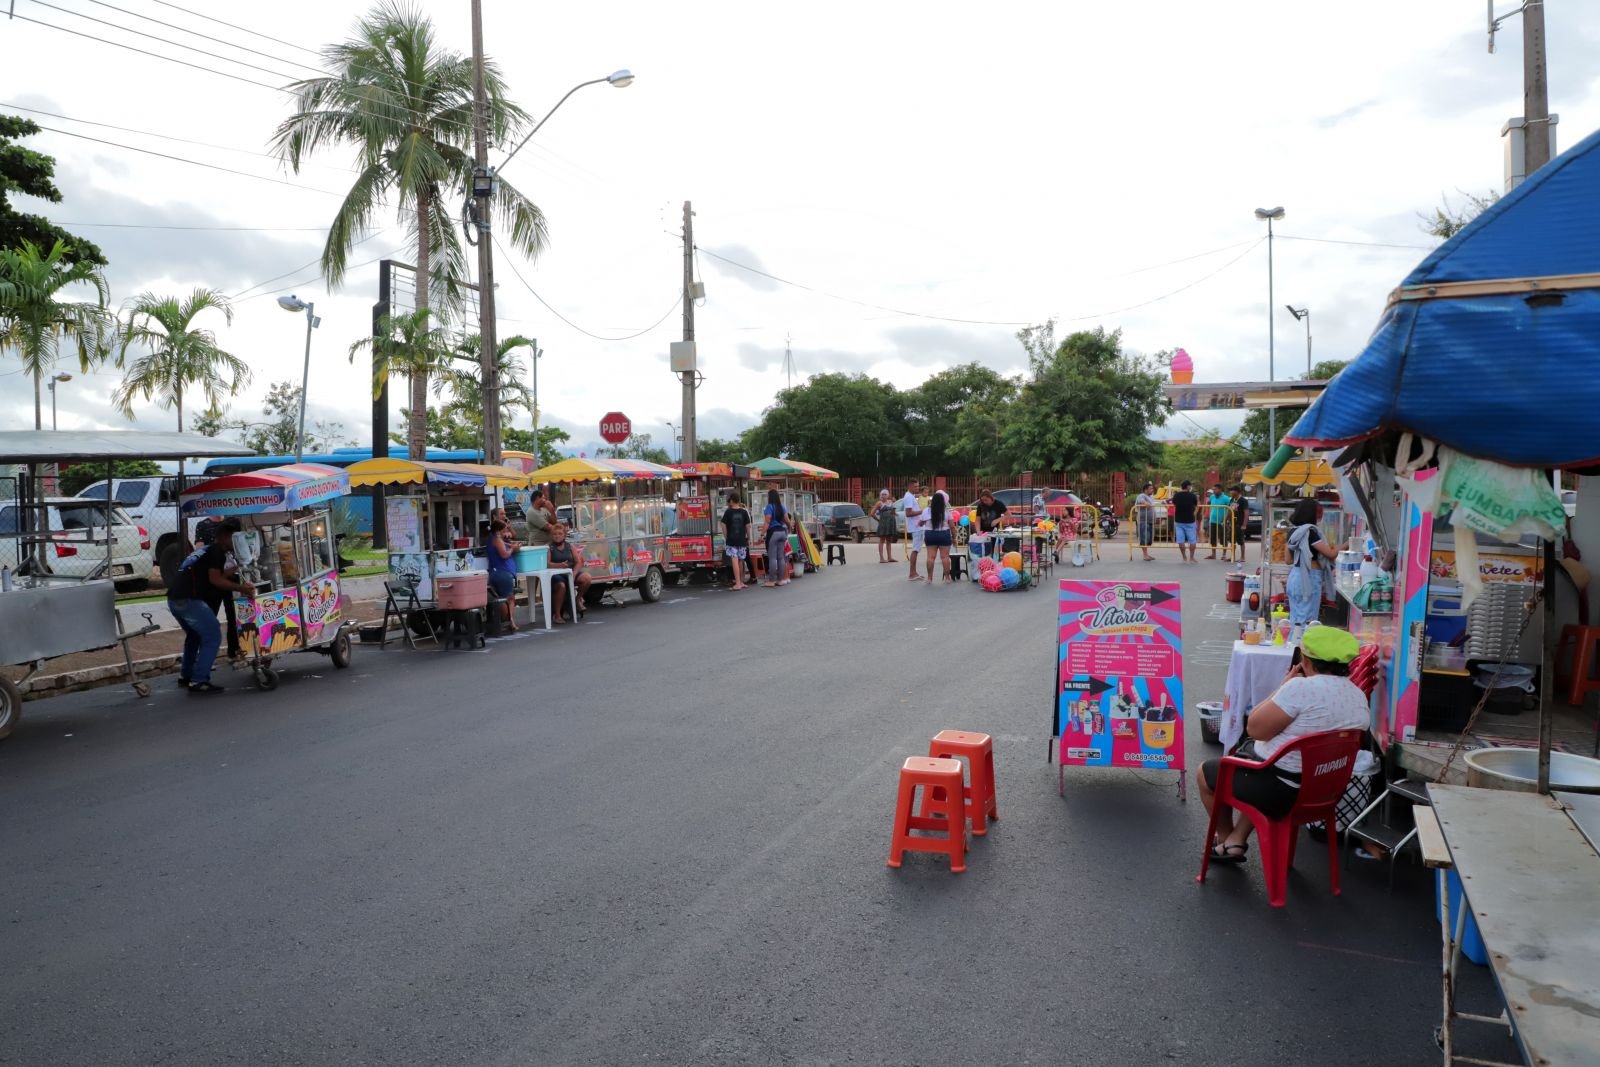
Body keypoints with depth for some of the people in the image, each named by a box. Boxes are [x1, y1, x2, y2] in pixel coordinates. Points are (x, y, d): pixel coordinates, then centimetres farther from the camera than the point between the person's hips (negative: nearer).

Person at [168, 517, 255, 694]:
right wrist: (240, 588, -11)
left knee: (194, 635, 28)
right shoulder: (217, 551, 0)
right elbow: (215, 580, -11)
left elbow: (217, 577, 24)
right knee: (212, 637, -7)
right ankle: (198, 681, -11)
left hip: (174, 598, 10)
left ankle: (185, 675, 35)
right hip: (189, 599, -10)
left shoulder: (204, 550, 27)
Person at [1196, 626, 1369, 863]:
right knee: (1252, 755, 35)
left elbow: (1255, 729, -18)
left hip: (1280, 789, -8)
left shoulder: (1302, 687, -27)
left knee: (1206, 772, 17)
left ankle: (1224, 838, 37)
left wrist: (1285, 685, -10)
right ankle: (1236, 840, 30)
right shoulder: (1359, 696, -1)